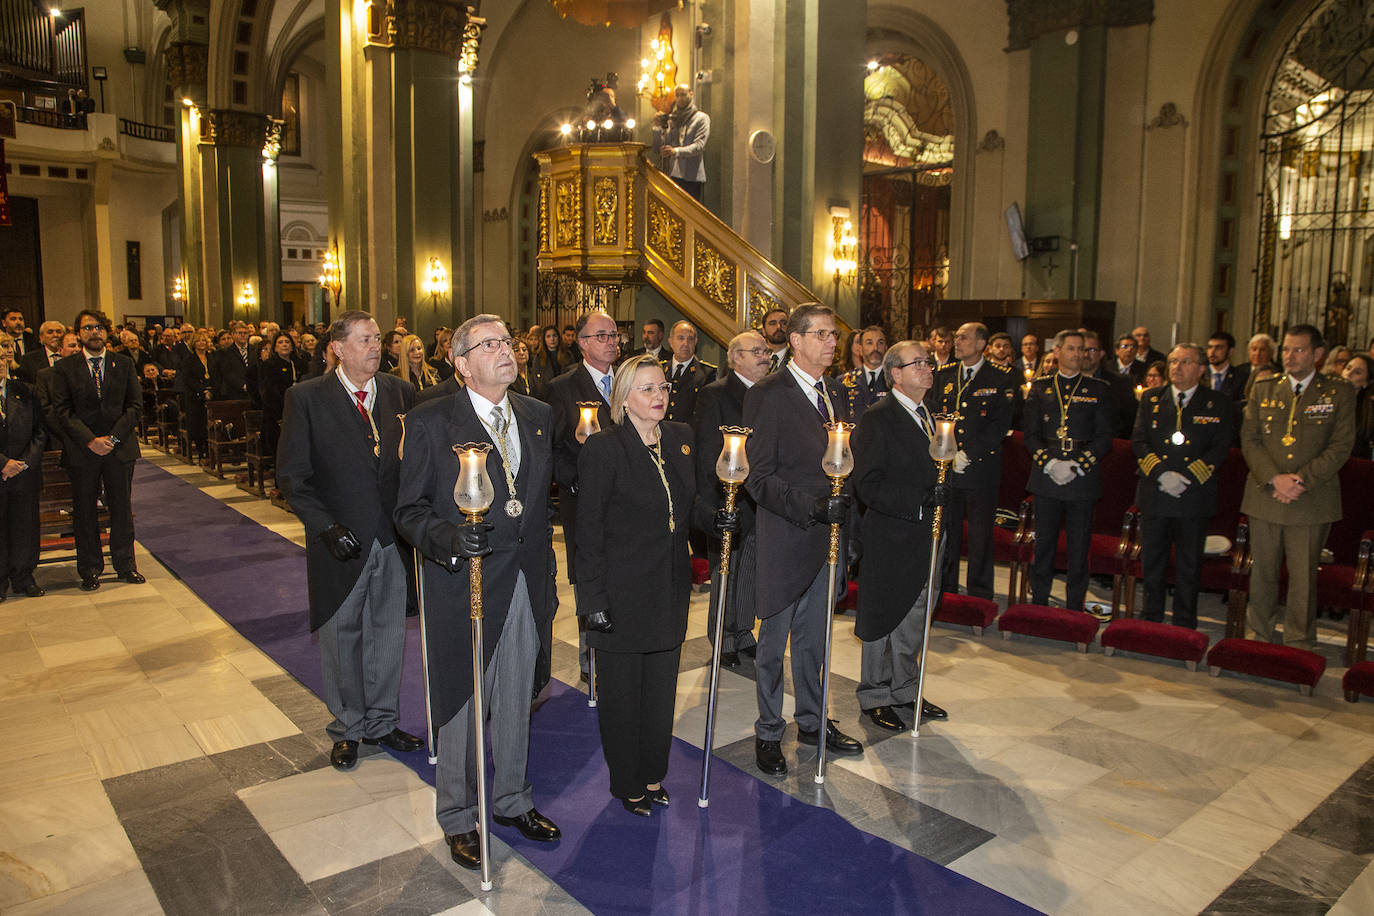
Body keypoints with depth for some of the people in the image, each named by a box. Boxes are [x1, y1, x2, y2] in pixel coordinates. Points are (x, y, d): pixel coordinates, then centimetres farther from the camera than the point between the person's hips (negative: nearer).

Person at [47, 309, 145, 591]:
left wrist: (114, 437, -10)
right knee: (85, 512, 7)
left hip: (120, 448, 1)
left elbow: (135, 405, 2)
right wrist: (90, 441, -14)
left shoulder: (124, 364, 6)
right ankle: (90, 570, 18)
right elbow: (62, 412, -4)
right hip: (81, 451, -1)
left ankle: (125, 565, 20)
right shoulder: (64, 368, 1)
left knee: (121, 509, 8)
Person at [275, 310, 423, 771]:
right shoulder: (306, 398, -6)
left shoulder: (400, 392, 2)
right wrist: (327, 526, -16)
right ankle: (348, 728, 31)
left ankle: (382, 721, 33)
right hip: (342, 542, -2)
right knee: (342, 636, 11)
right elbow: (292, 476, -7)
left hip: (394, 539, 3)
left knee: (388, 633, 14)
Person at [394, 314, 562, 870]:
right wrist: (449, 538, -28)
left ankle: (512, 800, 39)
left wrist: (547, 584, 11)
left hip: (526, 587, 5)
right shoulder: (430, 422, -8)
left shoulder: (537, 416, 7)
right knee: (462, 706, 9)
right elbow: (409, 511, -7)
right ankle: (459, 817, 31)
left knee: (516, 703, 18)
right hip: (464, 585, -4)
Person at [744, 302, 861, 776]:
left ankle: (812, 721, 33)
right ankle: (768, 733, 22)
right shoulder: (767, 395, -11)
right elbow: (758, 477, -15)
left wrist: (843, 510, 3)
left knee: (813, 637, 18)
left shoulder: (836, 392, 11)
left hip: (827, 534, 6)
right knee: (774, 640, 7)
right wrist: (812, 505, -25)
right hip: (785, 538, -6)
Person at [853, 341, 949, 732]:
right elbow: (867, 486, -20)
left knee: (914, 619, 18)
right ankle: (874, 696, 22)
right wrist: (921, 500, -26)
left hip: (927, 538, 7)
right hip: (891, 539, -7)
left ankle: (905, 690, 34)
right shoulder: (878, 418, -13)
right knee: (883, 619, 6)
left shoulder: (930, 416, 12)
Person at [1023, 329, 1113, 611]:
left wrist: (1077, 466, -11)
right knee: (1043, 545, 8)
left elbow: (1104, 438, 1)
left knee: (1079, 547, 3)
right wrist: (1050, 463, -10)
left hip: (1083, 479, -1)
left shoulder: (1099, 390, 6)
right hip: (1045, 477, 1)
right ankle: (1038, 605, 18)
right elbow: (1031, 435, 5)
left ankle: (1075, 609, 13)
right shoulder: (1039, 388, 9)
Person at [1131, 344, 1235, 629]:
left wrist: (1187, 477, -16)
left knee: (1189, 566, 7)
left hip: (1195, 496, -2)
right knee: (1152, 562, 10)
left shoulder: (1218, 403, 1)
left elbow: (1220, 448, -5)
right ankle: (1152, 621, 23)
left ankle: (1184, 627, 18)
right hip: (1153, 495, 2)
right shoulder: (1151, 398, 7)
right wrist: (1161, 473, -14)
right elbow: (1138, 441, 1)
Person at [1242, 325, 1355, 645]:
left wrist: (1301, 480, -14)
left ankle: (1298, 645, 15)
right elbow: (1249, 439, 3)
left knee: (1303, 576, 3)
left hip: (1312, 501, -2)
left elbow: (1341, 446, -4)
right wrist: (1274, 478, -11)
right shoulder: (1263, 389, 8)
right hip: (1264, 496, 2)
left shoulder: (1339, 392, 1)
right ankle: (1259, 634, 24)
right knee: (1262, 571, 10)